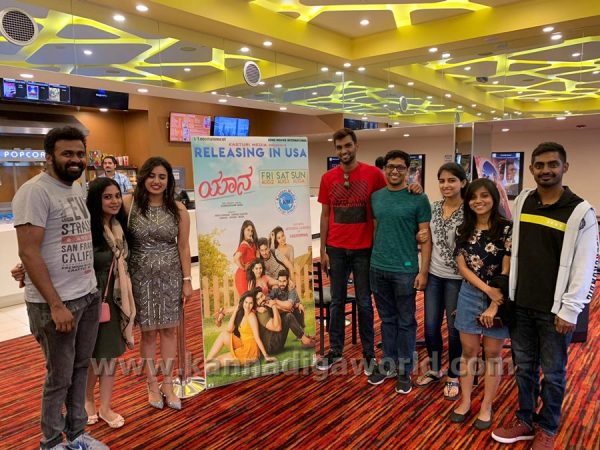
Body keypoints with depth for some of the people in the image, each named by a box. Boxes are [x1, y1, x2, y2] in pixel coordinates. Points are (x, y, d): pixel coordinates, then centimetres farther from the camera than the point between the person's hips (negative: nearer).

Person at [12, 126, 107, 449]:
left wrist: (94, 288, 11)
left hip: (89, 296, 7)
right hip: (56, 302, -7)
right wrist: (56, 305, -19)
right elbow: (28, 253, -18)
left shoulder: (77, 189, 11)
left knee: (81, 368, 17)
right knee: (60, 377, 7)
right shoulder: (35, 192, -14)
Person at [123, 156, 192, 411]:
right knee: (148, 331, 8)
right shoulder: (129, 204, -6)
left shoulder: (178, 210, -1)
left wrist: (187, 280, 1)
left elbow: (183, 247, 1)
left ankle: (167, 385, 25)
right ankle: (152, 385, 26)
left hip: (171, 276, 2)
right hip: (142, 276, -1)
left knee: (169, 330, 9)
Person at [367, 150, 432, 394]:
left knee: (406, 322, 8)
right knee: (387, 319, 16)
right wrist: (372, 259, 9)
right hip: (378, 269, 4)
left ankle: (404, 369, 22)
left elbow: (425, 237, -6)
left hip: (405, 270, -4)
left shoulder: (418, 199, -6)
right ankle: (388, 363, 30)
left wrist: (423, 271, -11)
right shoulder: (375, 197, 7)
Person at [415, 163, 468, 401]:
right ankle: (434, 369, 34)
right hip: (433, 275, 5)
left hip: (457, 278, -4)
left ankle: (453, 377, 28)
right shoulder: (433, 207, 3)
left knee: (455, 329, 9)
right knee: (430, 326, 11)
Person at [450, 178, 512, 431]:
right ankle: (465, 401, 25)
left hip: (499, 297, -3)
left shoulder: (506, 229, -9)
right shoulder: (463, 231, 2)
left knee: (492, 353, 9)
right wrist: (487, 289, -16)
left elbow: (507, 272, -11)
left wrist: (494, 306, -14)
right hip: (469, 296, 3)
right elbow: (462, 267, -2)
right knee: (468, 351, 11)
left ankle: (486, 407, 24)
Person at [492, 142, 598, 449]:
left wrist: (569, 310, -12)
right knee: (524, 366, 16)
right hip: (520, 304, 4)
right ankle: (525, 421, 33)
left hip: (554, 309, -4)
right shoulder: (522, 201, 4)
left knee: (553, 373, 11)